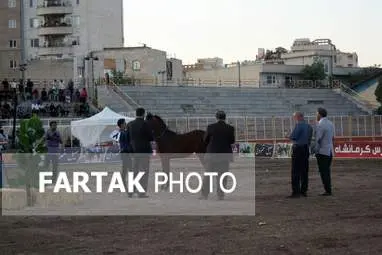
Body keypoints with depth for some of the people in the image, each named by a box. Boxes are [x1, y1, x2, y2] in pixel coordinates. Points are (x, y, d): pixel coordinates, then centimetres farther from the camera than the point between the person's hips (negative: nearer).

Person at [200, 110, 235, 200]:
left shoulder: (210, 127, -6)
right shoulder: (230, 128, -4)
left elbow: (206, 140, 2)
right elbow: (232, 141, 4)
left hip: (212, 153, 0)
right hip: (225, 154, 0)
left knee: (208, 175, 7)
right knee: (222, 175, 6)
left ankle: (204, 194, 6)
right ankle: (220, 195, 2)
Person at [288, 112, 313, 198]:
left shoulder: (299, 125, -14)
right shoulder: (309, 126, 12)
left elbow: (293, 137, -16)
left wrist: (290, 137, 4)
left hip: (298, 149, -8)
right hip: (306, 148, 8)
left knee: (296, 171, -5)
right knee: (304, 171, 11)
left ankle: (296, 191, -8)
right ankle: (304, 190, 14)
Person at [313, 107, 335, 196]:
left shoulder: (320, 125, -16)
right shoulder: (330, 123, 10)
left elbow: (318, 139, -18)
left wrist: (315, 150, -11)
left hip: (322, 152, -8)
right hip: (330, 151, 8)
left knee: (323, 172, -3)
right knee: (327, 171, 14)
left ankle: (328, 190, -4)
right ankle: (328, 190, 15)